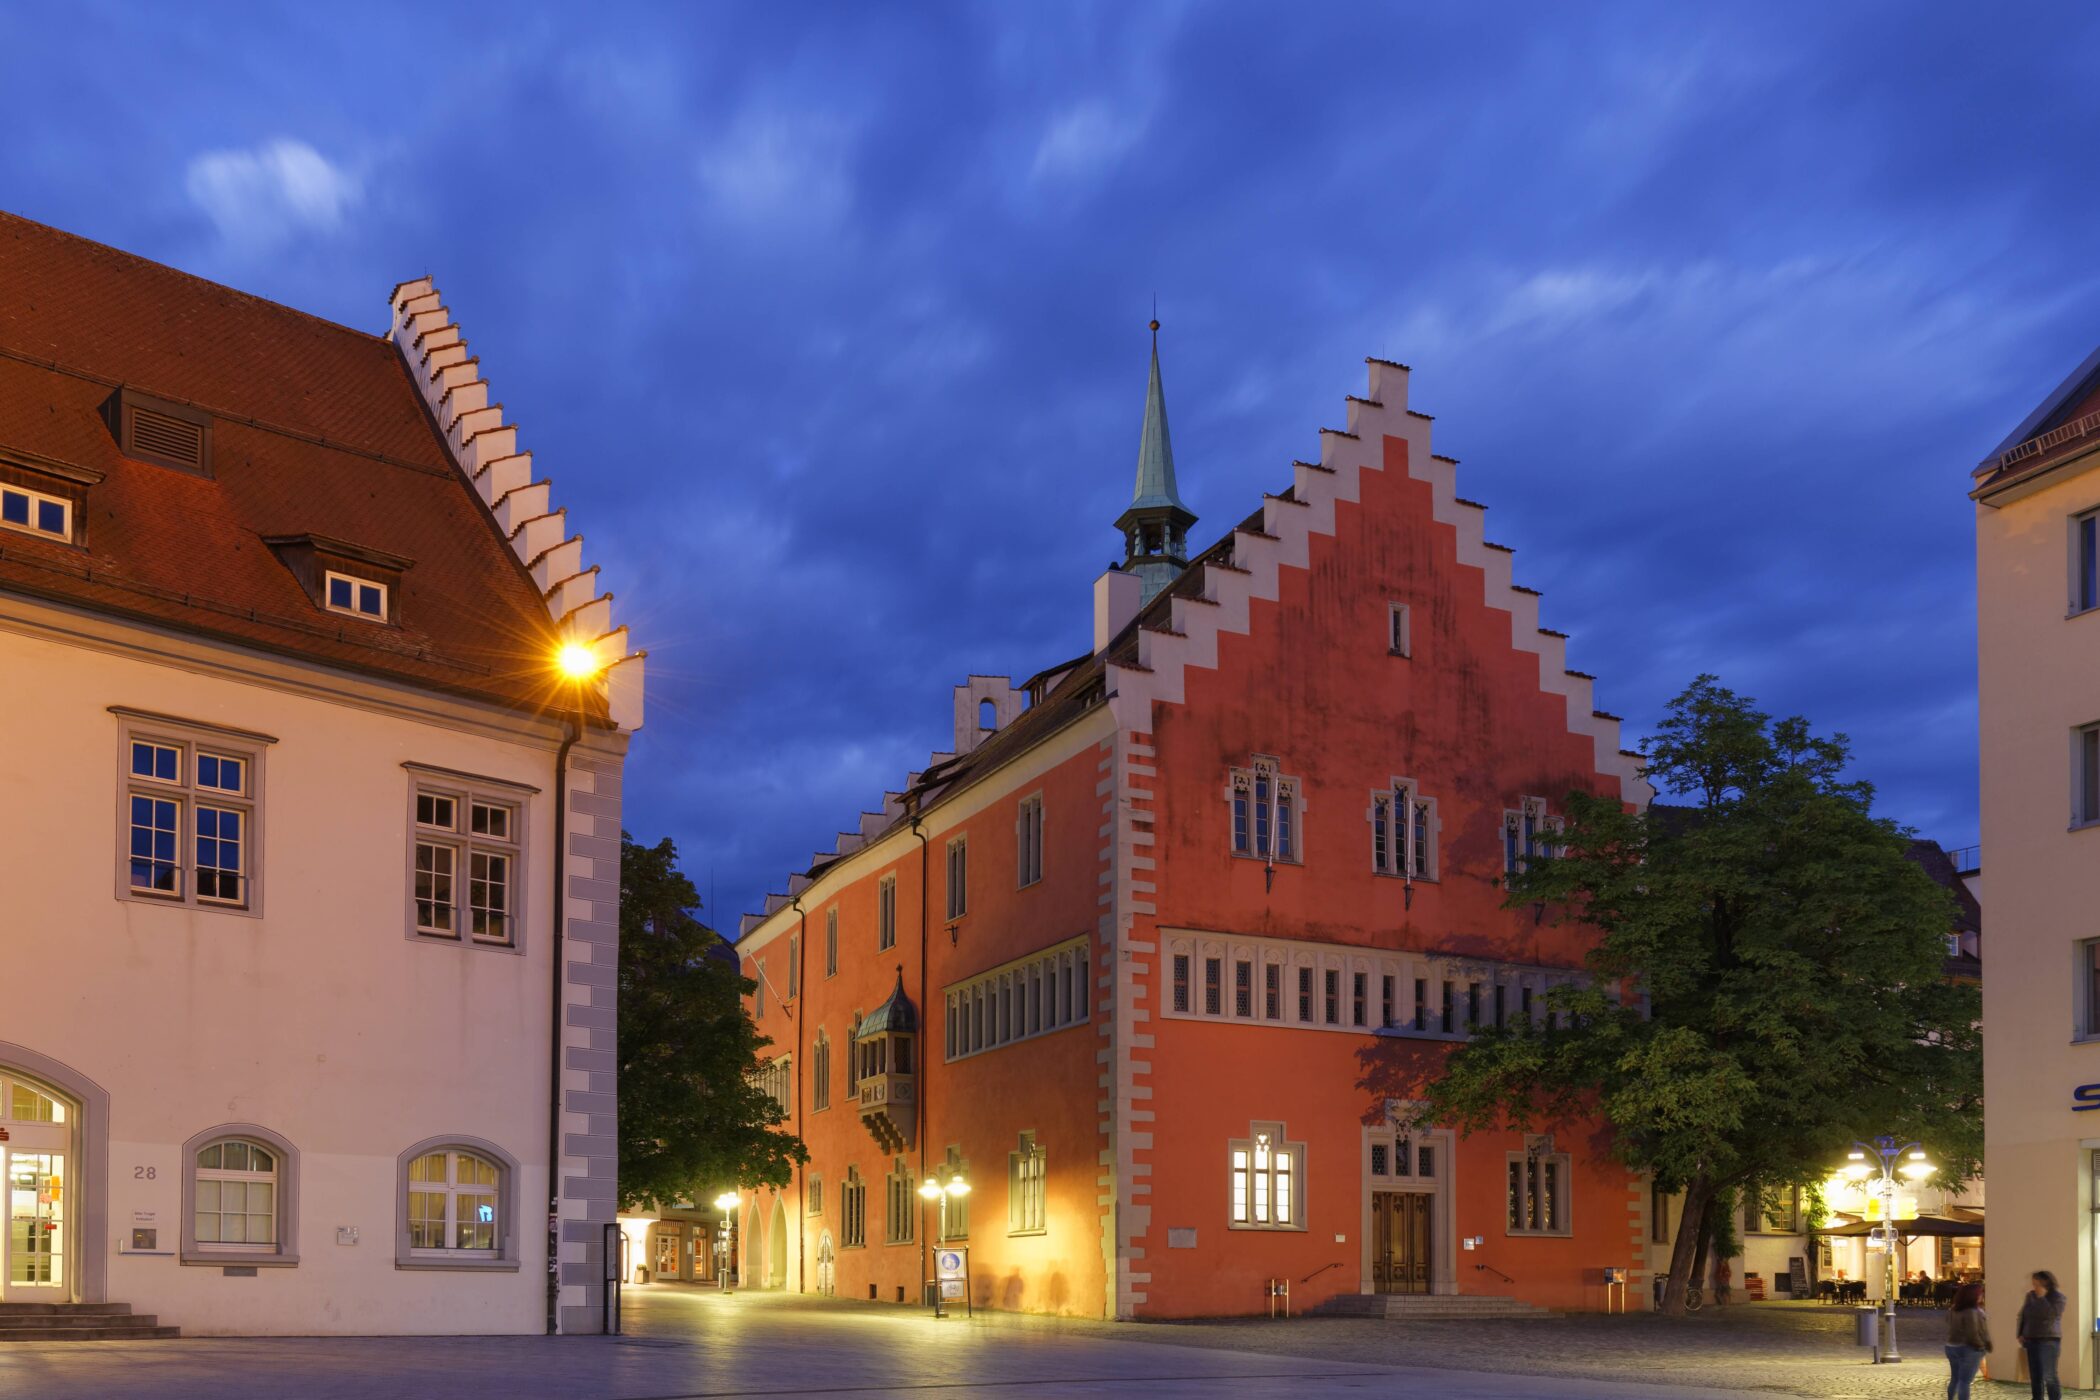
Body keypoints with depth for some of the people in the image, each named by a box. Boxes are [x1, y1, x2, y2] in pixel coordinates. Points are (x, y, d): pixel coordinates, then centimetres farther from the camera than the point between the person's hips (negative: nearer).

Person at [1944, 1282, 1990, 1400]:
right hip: (1968, 1349, -8)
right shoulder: (1972, 1312, -18)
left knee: (1955, 1379, 19)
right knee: (1964, 1381, -5)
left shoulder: (1954, 1311, 8)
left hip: (1952, 1347, 8)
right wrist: (1981, 1345, -9)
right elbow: (1973, 1334, -22)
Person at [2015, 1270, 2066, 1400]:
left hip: (2049, 1340, -6)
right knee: (2035, 1375, 6)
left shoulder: (2057, 1296, -7)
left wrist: (2042, 1297, -18)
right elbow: (2023, 1315, 18)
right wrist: (2020, 1334, 11)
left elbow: (2050, 1314, -20)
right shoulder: (2030, 1295, 10)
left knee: (2049, 1376, -13)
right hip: (2032, 1339, 6)